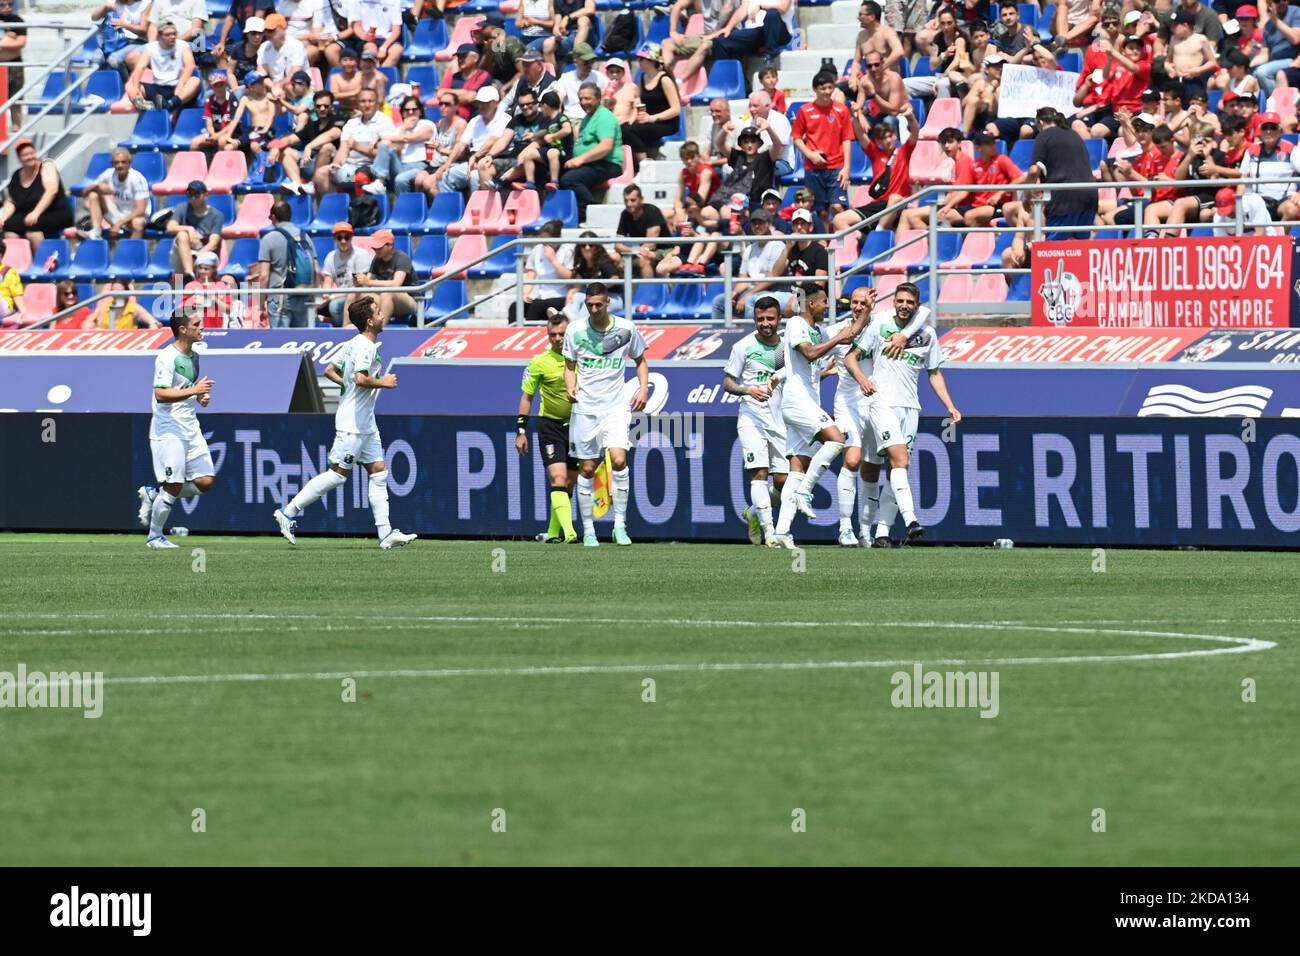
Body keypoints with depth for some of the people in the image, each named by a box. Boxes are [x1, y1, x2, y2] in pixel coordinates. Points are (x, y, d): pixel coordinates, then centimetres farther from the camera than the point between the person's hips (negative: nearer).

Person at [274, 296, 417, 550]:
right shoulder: (365, 347, -17)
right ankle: (289, 512, 1)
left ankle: (385, 533, 2)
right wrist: (383, 383, -16)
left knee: (378, 471, 5)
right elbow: (361, 378, -31)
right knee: (338, 474, -6)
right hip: (353, 422, -10)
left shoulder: (353, 344, 13)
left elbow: (330, 370, 20)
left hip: (365, 423, 10)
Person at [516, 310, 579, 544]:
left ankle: (553, 533, 21)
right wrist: (521, 430, -1)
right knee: (558, 478, -17)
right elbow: (527, 396, 3)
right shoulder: (540, 363, -6)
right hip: (550, 426, -3)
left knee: (569, 484, 8)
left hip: (577, 426, 3)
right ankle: (568, 532, -26)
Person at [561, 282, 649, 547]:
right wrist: (570, 386, -8)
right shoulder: (575, 330, 1)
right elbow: (570, 365, 12)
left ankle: (620, 525, -9)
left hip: (616, 408, -1)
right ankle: (588, 530, 12)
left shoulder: (626, 329, -1)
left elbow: (640, 360, 14)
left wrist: (643, 388, -1)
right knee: (587, 469, 2)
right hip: (584, 408, 1)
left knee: (619, 460, -19)